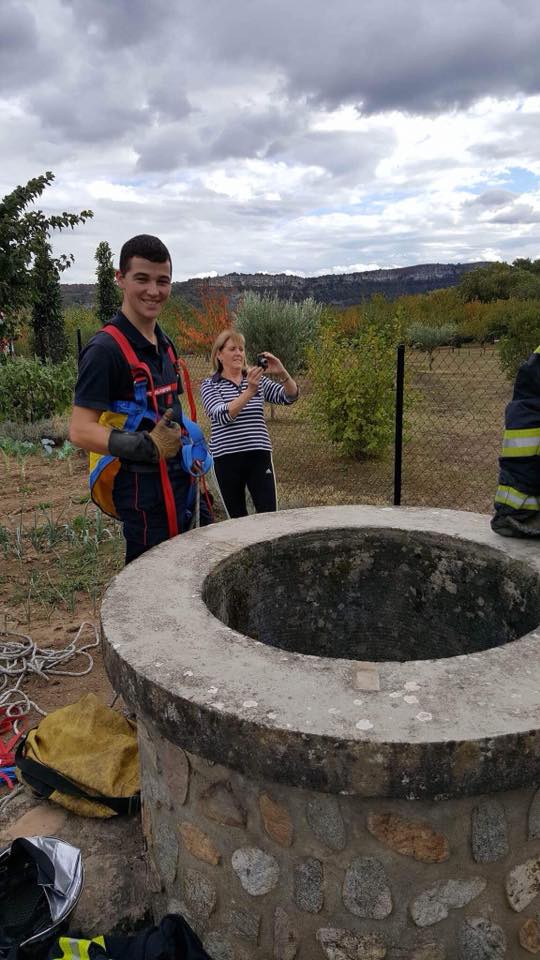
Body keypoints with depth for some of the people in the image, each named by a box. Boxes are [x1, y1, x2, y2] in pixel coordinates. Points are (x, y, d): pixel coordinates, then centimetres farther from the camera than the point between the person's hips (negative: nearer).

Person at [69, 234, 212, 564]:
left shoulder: (164, 344, 12)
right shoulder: (106, 349, -15)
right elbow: (81, 431, -21)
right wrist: (148, 447, -32)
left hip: (179, 479, 9)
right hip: (141, 487, -9)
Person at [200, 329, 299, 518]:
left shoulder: (258, 380, 10)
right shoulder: (209, 385, 1)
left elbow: (290, 396, -1)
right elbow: (223, 415, -17)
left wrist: (282, 373, -21)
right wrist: (249, 391, -29)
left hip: (259, 455, 2)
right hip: (226, 459, -2)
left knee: (269, 515, -5)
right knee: (237, 517, 8)